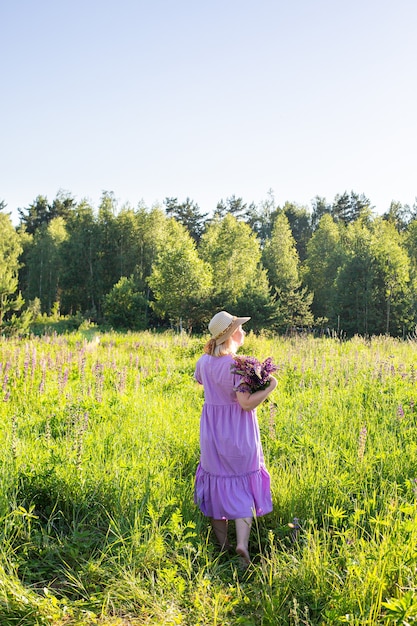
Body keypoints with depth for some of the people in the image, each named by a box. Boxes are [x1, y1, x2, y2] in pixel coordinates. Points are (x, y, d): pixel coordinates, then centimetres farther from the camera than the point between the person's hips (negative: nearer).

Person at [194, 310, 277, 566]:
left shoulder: (204, 362, -1)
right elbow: (247, 403, -24)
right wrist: (271, 386, -12)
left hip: (212, 431, 5)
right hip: (239, 435, -5)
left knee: (217, 481, 16)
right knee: (243, 486, 7)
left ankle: (222, 544, 25)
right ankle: (242, 543, -6)